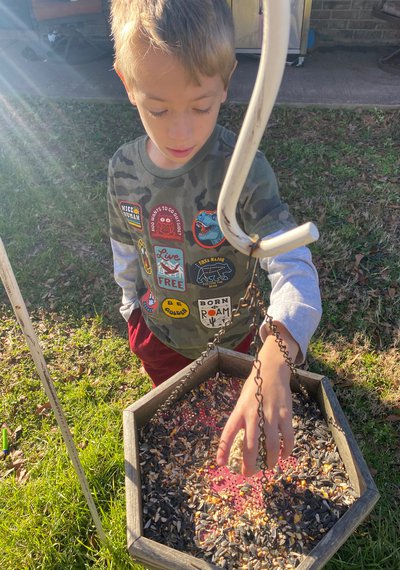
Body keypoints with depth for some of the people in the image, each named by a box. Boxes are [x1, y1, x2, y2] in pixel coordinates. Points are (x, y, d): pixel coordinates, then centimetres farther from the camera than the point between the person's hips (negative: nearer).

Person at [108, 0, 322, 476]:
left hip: (230, 337, -2)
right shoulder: (123, 170, -16)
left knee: (223, 421, 28)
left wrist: (273, 362, -56)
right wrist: (131, 305, 10)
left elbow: (293, 266, -40)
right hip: (158, 336, 3)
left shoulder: (243, 170, -30)